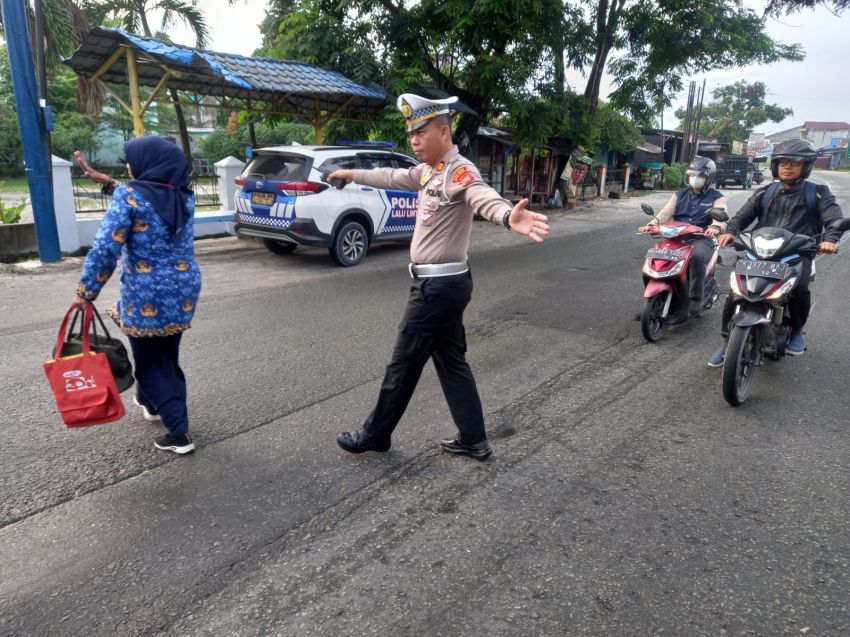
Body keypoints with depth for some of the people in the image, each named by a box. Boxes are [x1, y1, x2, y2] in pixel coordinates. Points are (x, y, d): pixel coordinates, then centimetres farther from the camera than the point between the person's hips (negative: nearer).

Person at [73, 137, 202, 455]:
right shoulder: (184, 196, 5)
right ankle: (150, 402, 45)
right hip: (183, 291, 6)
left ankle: (179, 433, 6)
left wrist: (87, 290, -8)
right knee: (167, 356, 23)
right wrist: (109, 183, 27)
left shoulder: (129, 195, -13)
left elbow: (105, 248, -17)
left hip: (146, 296, -6)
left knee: (150, 363, 7)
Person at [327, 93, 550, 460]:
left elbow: (483, 197, -40)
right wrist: (352, 175, 42)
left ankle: (374, 436, 22)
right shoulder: (427, 171, 11)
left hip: (439, 285, -10)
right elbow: (391, 177, 28)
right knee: (451, 361, 14)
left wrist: (508, 216, -62)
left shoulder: (459, 170, -18)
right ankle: (473, 440, 22)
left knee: (403, 364, 5)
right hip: (442, 283, 10)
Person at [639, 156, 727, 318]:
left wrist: (714, 227, -38)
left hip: (702, 239, -4)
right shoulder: (680, 194, 19)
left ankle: (695, 300, -28)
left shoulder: (717, 197, 7)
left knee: (696, 256, -37)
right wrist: (652, 224, -19)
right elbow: (666, 213, 3)